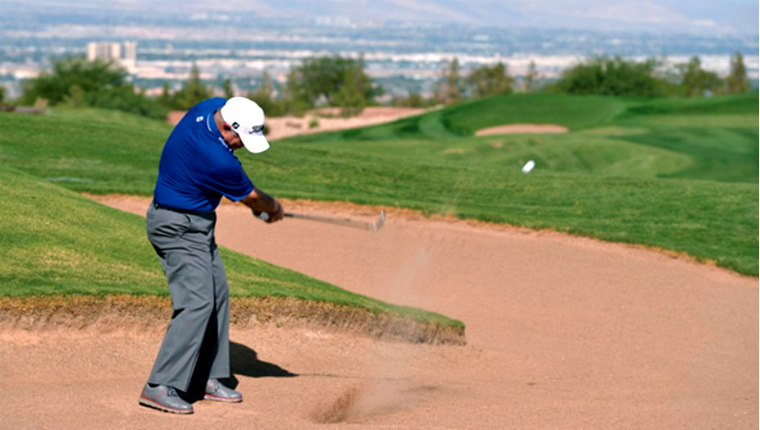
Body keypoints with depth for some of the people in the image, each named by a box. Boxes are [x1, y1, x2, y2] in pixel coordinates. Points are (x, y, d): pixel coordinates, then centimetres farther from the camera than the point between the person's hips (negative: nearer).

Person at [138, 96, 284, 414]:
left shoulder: (216, 107, -5)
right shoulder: (216, 159, -31)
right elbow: (251, 198, -11)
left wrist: (258, 203, 11)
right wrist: (274, 207, 10)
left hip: (194, 224, 10)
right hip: (180, 228, -10)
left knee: (216, 296, 13)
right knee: (197, 302, -17)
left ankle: (203, 379, 19)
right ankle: (160, 387, -18)